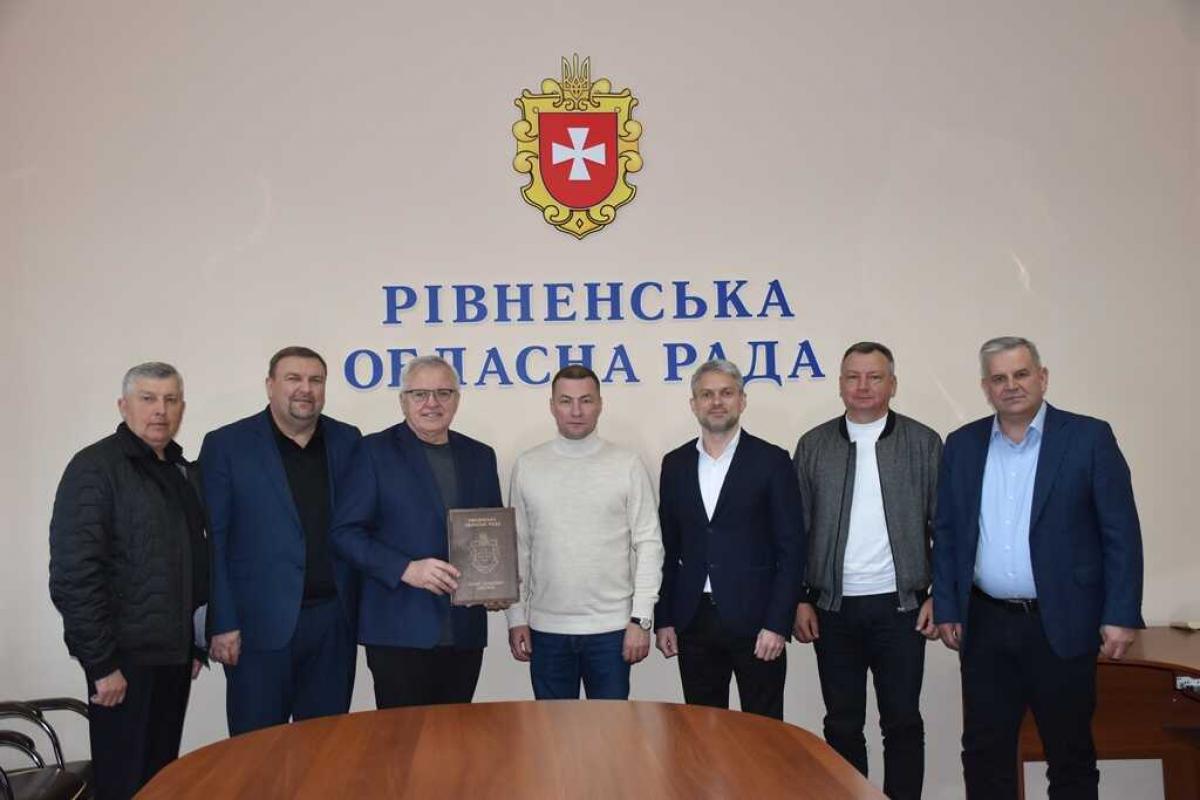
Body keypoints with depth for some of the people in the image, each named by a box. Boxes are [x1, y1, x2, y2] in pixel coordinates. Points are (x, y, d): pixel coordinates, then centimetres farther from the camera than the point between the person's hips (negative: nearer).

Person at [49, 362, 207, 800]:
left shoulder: (182, 469, 11)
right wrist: (102, 662, -18)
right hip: (126, 657, -7)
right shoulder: (95, 468, -11)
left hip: (173, 654, 7)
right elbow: (73, 574, -17)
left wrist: (195, 644, 14)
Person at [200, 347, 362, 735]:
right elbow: (212, 541, -4)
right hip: (262, 623, -3)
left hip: (335, 619, 3)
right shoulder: (226, 445, -2)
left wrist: (362, 612, 5)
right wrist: (222, 623, -8)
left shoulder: (347, 440, 8)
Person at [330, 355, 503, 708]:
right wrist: (406, 569, -17)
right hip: (399, 629, -4)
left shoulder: (480, 456, 13)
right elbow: (345, 532, -5)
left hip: (465, 631, 4)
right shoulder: (376, 450, 0)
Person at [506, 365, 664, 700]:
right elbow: (518, 547, 6)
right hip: (546, 628, 2)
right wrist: (516, 618, 3)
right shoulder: (527, 466, 3)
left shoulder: (628, 465, -1)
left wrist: (641, 619, -7)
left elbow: (648, 544, -2)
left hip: (611, 627, -1)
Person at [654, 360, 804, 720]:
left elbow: (791, 548, -4)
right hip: (694, 621, 3)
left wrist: (777, 624, -11)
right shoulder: (675, 463, 8)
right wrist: (663, 619, 6)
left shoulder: (771, 460, -2)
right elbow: (668, 548, 11)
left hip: (755, 620, -3)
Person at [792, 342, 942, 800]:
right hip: (833, 608, 1)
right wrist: (801, 599, 0)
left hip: (900, 606, -1)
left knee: (902, 722, 7)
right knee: (842, 724, 9)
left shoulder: (923, 443, 1)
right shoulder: (813, 446, 5)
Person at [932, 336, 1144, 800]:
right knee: (983, 752, 10)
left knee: (1071, 754, 9)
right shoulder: (962, 445, 7)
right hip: (986, 626, 3)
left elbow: (1121, 532, -5)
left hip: (1061, 625, -3)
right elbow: (946, 533, 9)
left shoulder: (1089, 438, -4)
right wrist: (946, 607, 5)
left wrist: (1121, 616, -10)